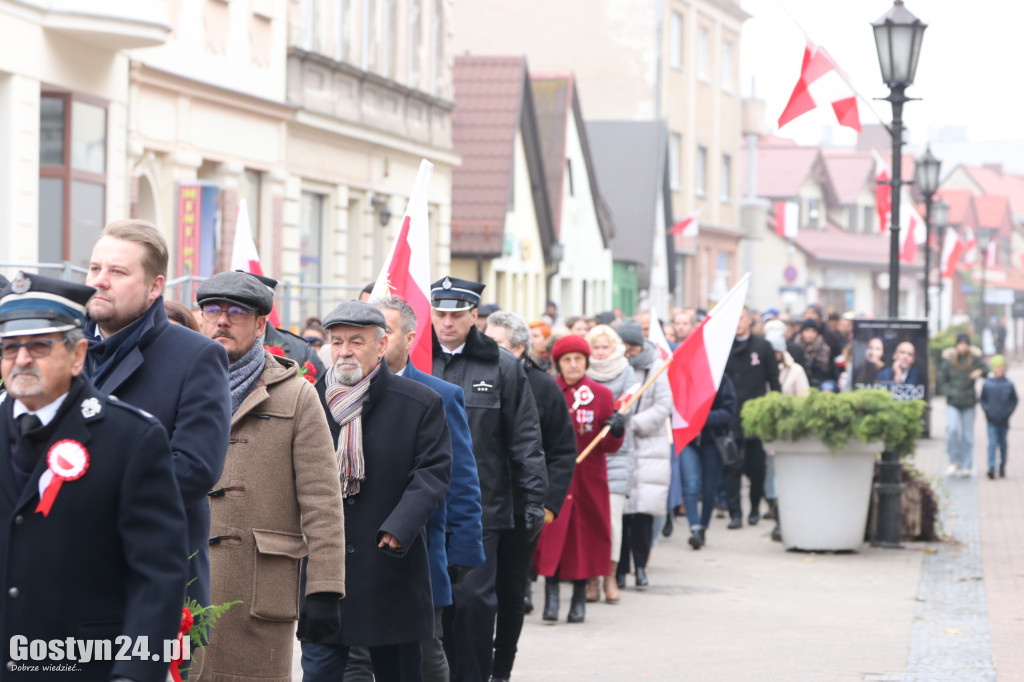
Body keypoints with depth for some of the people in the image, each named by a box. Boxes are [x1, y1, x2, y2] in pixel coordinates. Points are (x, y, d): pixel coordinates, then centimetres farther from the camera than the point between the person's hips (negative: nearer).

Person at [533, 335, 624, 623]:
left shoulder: (602, 394, 3)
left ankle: (579, 599, 15)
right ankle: (551, 597, -5)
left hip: (588, 479, 1)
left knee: (585, 534, 4)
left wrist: (616, 431, -17)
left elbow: (609, 447, 2)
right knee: (551, 534, -9)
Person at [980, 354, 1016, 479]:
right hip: (991, 420, -1)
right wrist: (986, 411, -3)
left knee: (1003, 444, 11)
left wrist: (1008, 412, -2)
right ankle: (991, 468, -19)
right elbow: (982, 399, 9)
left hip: (1004, 421, 1)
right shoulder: (987, 384, -1)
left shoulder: (1008, 385, 0)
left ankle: (1002, 468, 21)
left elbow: (1014, 400, 9)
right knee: (992, 443, -12)